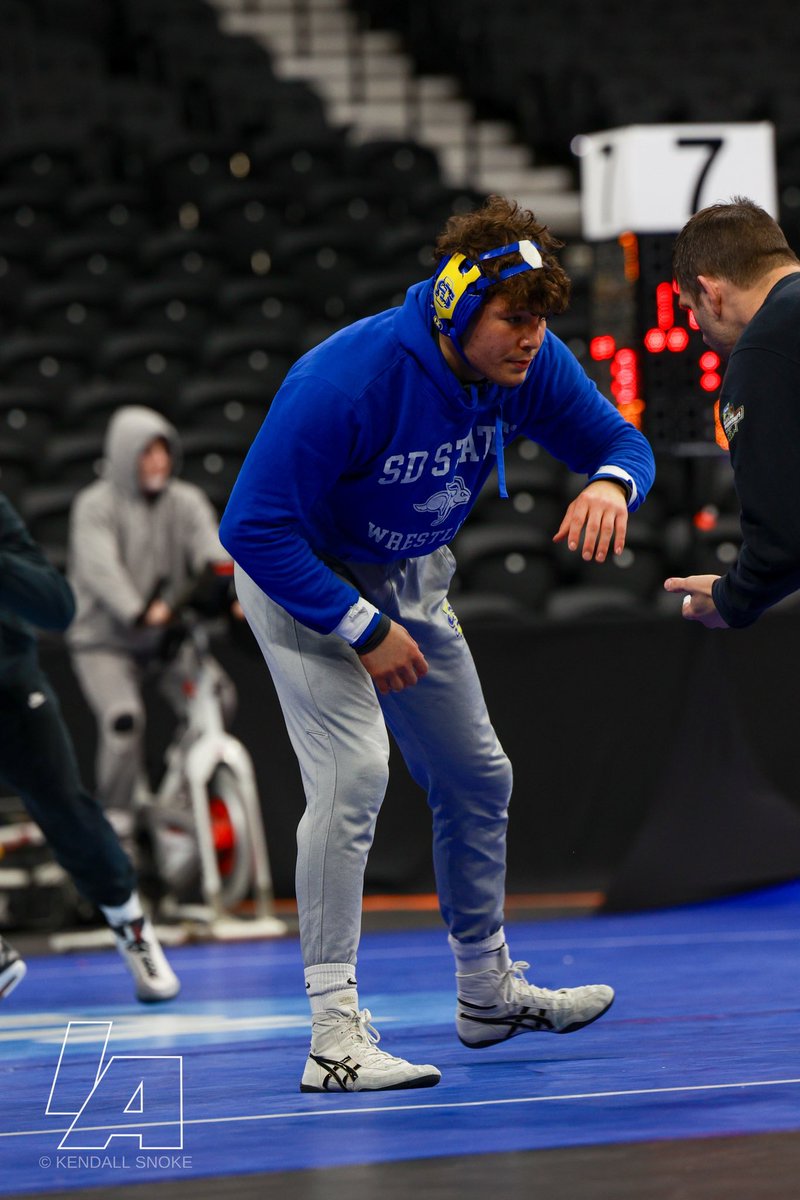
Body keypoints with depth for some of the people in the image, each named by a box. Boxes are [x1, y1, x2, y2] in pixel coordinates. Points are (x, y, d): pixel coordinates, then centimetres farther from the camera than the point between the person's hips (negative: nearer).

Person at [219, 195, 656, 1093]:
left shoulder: (530, 365, -18)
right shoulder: (348, 381, -37)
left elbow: (620, 441, -3)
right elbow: (254, 529, -32)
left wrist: (610, 483, -29)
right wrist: (362, 629, -29)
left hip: (409, 580, 7)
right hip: (301, 575, -7)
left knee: (478, 780, 15)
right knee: (353, 768, -25)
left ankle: (488, 992, 36)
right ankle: (334, 1035, -25)